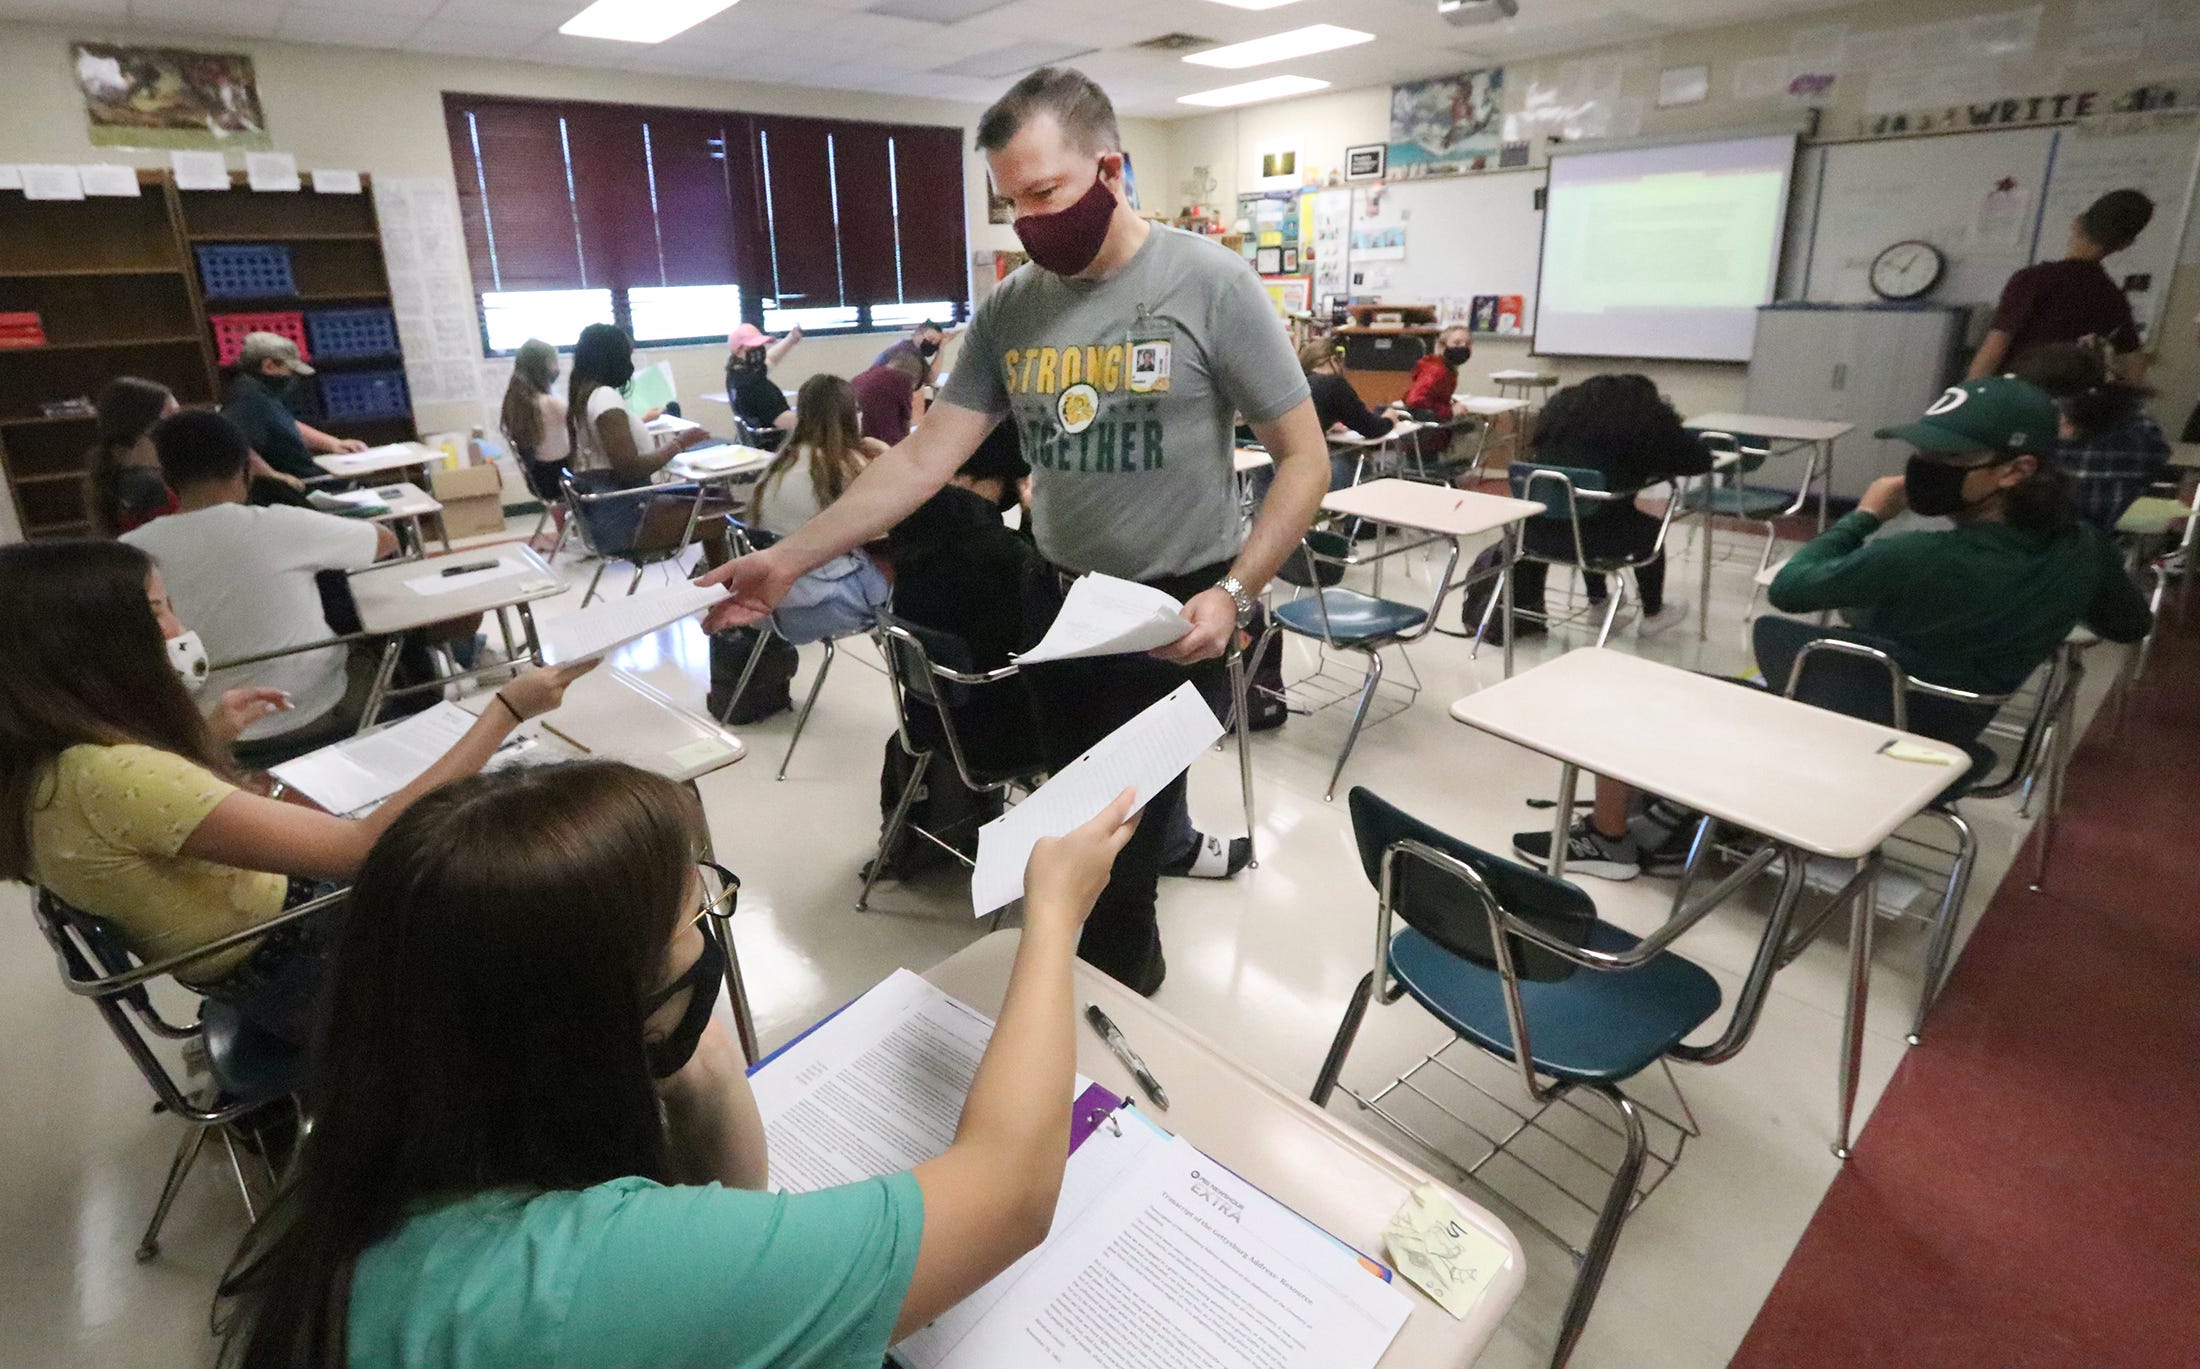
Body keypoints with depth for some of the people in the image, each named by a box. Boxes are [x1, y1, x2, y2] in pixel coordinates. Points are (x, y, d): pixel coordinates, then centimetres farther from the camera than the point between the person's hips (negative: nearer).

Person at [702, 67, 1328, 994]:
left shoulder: (1208, 282, -12)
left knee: (1120, 843, 2)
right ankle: (1135, 960, 46)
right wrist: (791, 558, -8)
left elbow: (1304, 457, -10)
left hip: (1175, 616, -5)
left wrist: (1233, 593, -21)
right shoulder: (1009, 308, 1)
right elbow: (924, 458, -1)